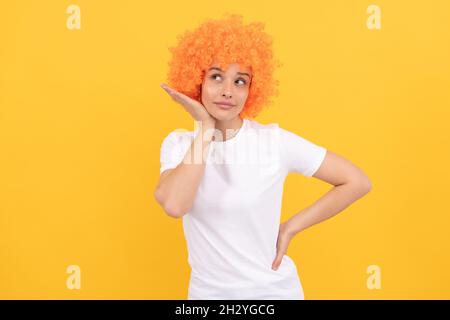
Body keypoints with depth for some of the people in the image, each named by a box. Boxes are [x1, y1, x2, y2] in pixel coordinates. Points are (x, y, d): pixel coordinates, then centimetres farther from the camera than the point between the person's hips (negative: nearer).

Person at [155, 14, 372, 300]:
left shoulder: (274, 140, -14)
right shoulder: (178, 144, -7)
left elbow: (357, 182, -10)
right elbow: (174, 206, -27)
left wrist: (290, 228, -10)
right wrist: (205, 128, -21)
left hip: (273, 289, -1)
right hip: (207, 290, 2)